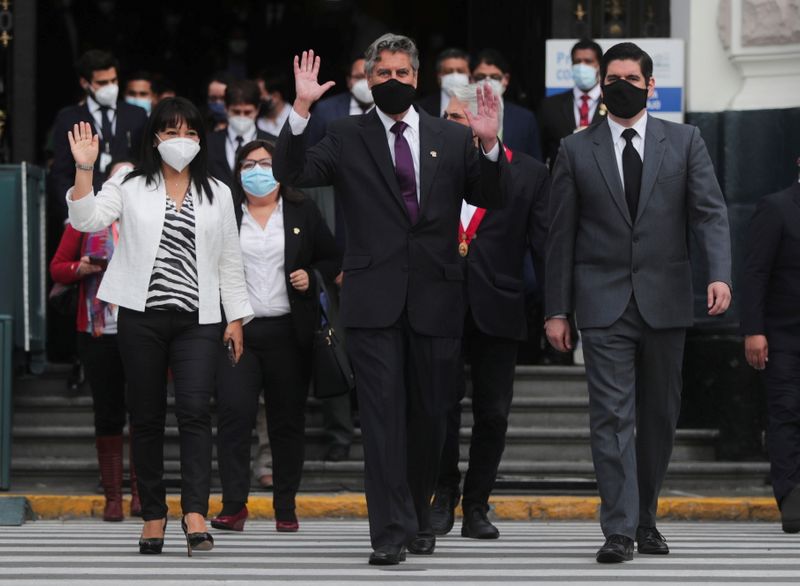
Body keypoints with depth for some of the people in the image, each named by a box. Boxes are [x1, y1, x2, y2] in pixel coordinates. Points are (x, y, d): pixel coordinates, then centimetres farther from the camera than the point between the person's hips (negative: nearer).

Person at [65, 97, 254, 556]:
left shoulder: (217, 194, 13)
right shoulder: (130, 187, 7)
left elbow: (230, 261, 14)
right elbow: (88, 220, -7)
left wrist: (237, 318, 10)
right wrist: (85, 169, -19)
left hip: (198, 320, 0)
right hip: (142, 318, 0)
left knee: (196, 411, -15)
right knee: (147, 417, 4)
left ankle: (196, 515, -21)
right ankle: (153, 515, 11)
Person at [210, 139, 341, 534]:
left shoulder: (302, 213, 10)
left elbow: (333, 261, 15)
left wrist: (312, 277, -4)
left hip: (288, 333, 1)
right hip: (236, 328, -1)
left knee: (288, 421, 5)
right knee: (233, 412, -13)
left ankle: (286, 508, 13)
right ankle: (233, 504, -12)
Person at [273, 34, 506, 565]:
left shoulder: (452, 139, 10)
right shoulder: (347, 138, 5)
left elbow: (492, 199, 6)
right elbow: (292, 173, -5)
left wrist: (490, 145, -12)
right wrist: (301, 111, -17)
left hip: (434, 300, 2)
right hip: (375, 301, -2)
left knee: (429, 414, 10)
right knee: (383, 414, -8)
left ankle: (418, 517, 27)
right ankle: (391, 531, -10)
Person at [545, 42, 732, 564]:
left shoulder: (684, 142, 7)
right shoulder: (577, 151, 6)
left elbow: (710, 212, -2)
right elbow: (562, 235, 6)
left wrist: (719, 274, -19)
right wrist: (557, 310, 2)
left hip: (665, 301, 1)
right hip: (604, 304, -1)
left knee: (660, 416, 9)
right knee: (612, 414, -9)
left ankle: (645, 519, 23)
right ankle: (619, 530, -11)